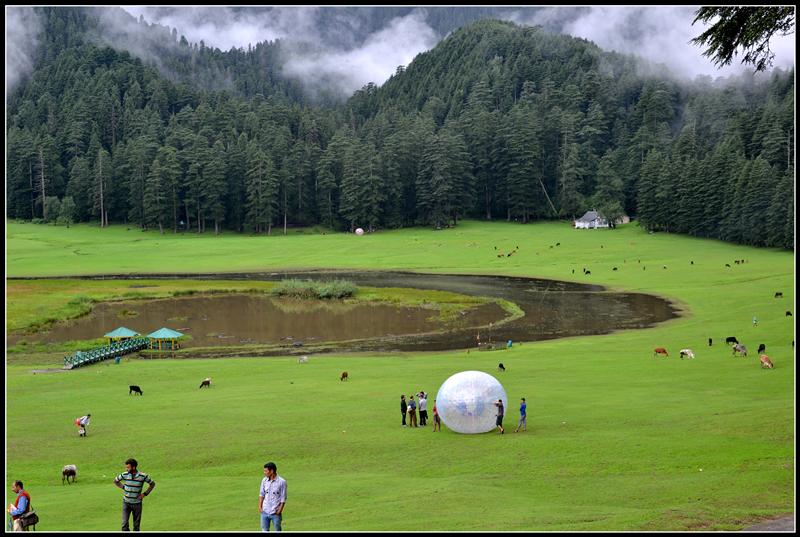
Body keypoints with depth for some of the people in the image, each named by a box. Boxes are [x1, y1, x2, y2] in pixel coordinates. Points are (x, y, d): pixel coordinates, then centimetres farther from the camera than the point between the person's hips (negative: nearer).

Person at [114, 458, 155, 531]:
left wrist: (145, 494, -6)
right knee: (124, 525, -9)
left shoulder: (143, 476, -13)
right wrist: (123, 487, -2)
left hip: (137, 504, 0)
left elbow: (152, 484, 3)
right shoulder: (125, 475, -9)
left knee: (136, 526, 8)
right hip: (126, 503, 1)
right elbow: (115, 480, 10)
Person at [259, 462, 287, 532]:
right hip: (265, 512, 4)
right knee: (264, 530, 8)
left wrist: (279, 511, -12)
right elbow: (261, 494, 11)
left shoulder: (282, 482, -11)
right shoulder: (264, 480, 3)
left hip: (275, 513, -4)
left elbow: (283, 498, -9)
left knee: (277, 531, 6)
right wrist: (260, 507, 4)